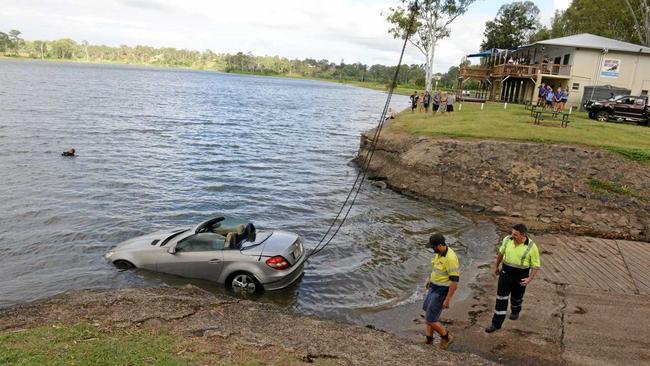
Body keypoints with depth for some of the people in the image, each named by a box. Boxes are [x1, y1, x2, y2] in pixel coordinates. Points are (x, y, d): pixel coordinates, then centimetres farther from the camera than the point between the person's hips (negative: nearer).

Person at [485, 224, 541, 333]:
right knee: (501, 298, 1)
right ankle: (496, 323, 8)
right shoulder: (507, 240, -9)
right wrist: (496, 266, 18)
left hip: (520, 277, -2)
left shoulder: (531, 247, -18)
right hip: (505, 273, 2)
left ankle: (515, 311, 52)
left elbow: (536, 265, -12)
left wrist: (530, 278, -24)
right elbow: (501, 253, 8)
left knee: (516, 297, 20)